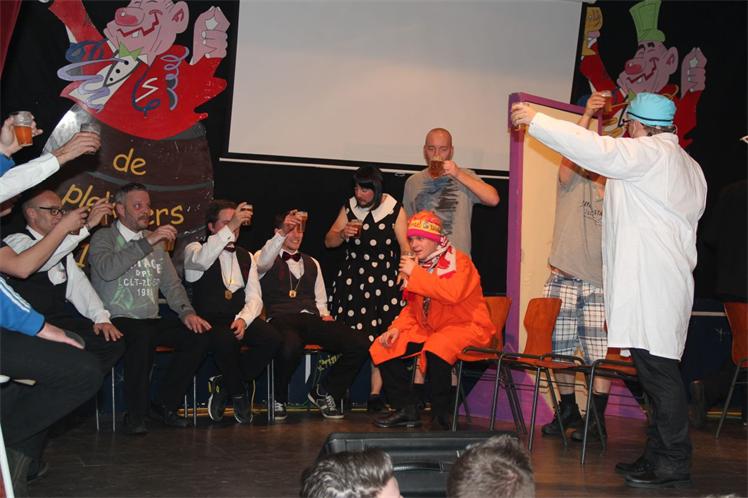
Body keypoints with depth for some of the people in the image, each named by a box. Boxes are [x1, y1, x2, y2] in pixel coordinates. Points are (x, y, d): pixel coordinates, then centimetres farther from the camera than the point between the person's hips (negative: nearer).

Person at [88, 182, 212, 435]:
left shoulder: (156, 242, 19)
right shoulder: (104, 237, 0)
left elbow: (171, 284, 17)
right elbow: (107, 270, -21)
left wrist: (187, 312, -2)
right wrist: (147, 242, -23)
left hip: (151, 321, 6)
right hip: (117, 320, -6)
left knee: (198, 334, -16)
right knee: (142, 336, -37)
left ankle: (165, 405, -4)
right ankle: (135, 415, -22)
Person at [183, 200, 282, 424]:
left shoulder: (246, 257, 21)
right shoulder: (195, 249, 5)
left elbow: (254, 296, 11)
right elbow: (201, 259, -23)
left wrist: (243, 319, -11)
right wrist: (230, 227, -30)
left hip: (239, 320, 5)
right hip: (208, 320, -5)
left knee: (272, 338, -24)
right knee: (226, 340, -38)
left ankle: (224, 384, -5)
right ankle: (238, 394, -10)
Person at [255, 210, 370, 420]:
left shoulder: (311, 263, 29)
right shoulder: (265, 257, 13)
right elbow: (262, 263, -14)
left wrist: (324, 315, 5)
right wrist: (282, 234, -26)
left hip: (312, 319, 5)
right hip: (282, 320, -5)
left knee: (360, 345, -19)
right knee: (290, 348, -42)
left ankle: (325, 392, 2)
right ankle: (279, 400, -11)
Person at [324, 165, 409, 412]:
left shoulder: (394, 211, -1)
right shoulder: (349, 208, 8)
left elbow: (405, 246, -5)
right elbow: (329, 241, 12)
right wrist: (343, 233, -9)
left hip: (384, 282, -2)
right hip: (351, 280, 2)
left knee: (380, 339, -6)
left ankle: (375, 393, -1)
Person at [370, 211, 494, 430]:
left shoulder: (458, 261, -10)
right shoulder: (419, 265, 12)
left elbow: (453, 293, -29)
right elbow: (412, 307, 20)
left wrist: (416, 274, -25)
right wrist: (397, 328, 1)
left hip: (466, 328, -8)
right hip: (429, 329, 8)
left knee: (436, 349, -38)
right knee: (384, 347, -4)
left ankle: (441, 417, -23)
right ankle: (406, 410, 3)